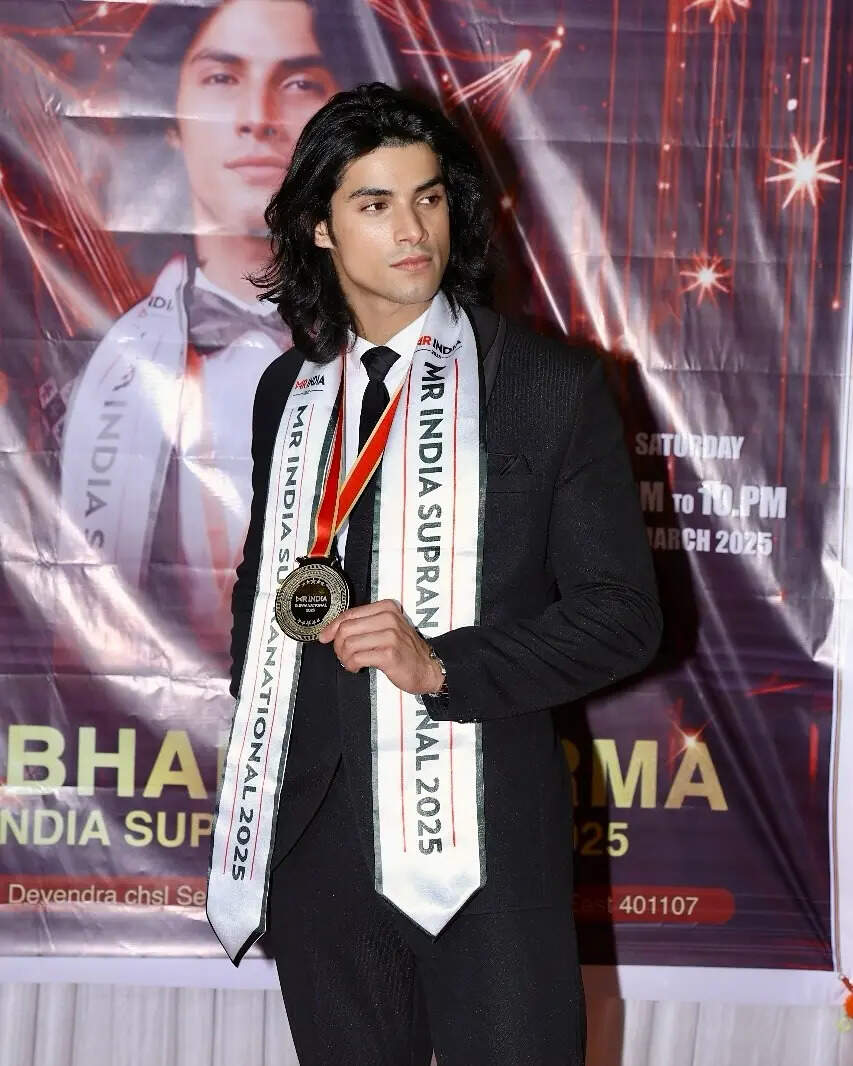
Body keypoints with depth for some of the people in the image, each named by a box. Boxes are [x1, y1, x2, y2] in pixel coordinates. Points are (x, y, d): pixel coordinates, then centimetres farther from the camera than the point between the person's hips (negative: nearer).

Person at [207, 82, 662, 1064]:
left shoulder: (552, 386, -2)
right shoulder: (289, 392, 11)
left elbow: (622, 614, -4)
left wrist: (441, 667, -16)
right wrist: (257, 745, 11)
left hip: (489, 844, -4)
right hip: (321, 844, 4)